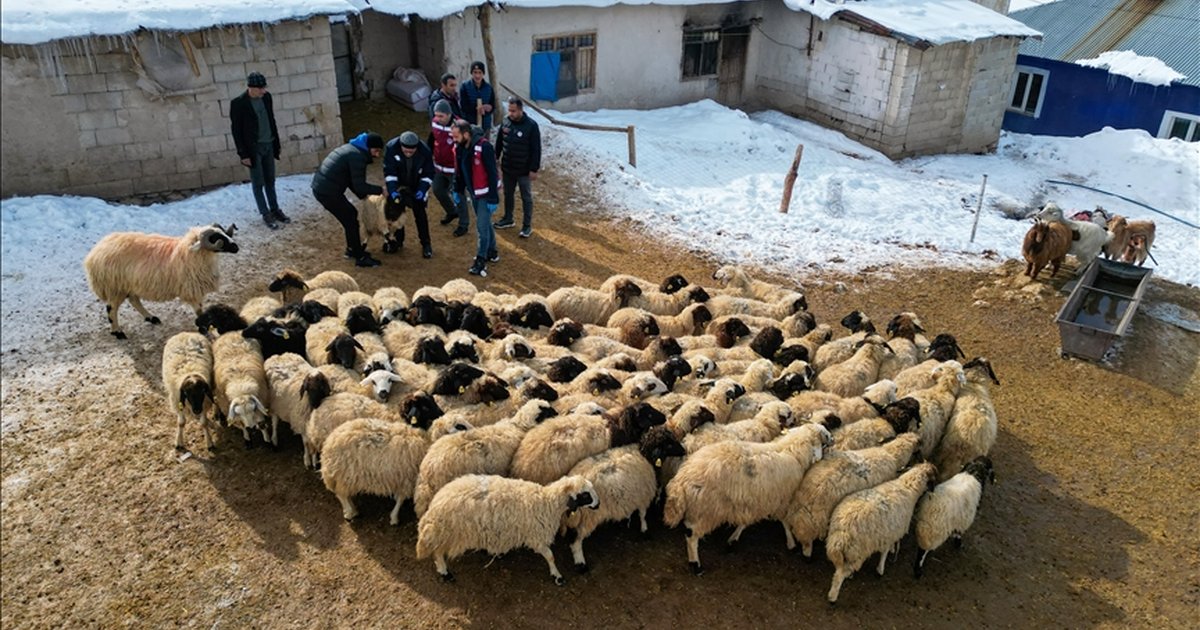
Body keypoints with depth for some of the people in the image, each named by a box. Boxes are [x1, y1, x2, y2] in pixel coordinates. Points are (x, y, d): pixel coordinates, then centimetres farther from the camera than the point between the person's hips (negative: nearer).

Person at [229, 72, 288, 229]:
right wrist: (243, 154, -13)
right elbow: (236, 131, -12)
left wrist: (276, 143, 11)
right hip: (254, 148, -5)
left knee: (270, 180, 14)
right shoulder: (238, 103, -15)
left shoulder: (266, 97, 1)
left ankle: (275, 210, 24)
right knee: (258, 183, 3)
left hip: (268, 145, 5)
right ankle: (266, 214, 11)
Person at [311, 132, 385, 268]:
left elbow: (352, 180, 21)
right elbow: (359, 185, -18)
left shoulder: (352, 149, 15)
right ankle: (360, 258, 8)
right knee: (350, 221, 0)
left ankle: (352, 249, 32)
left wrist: (363, 195, 16)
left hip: (321, 187, 10)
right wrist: (380, 190, -8)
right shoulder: (357, 156, -16)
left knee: (351, 213, 21)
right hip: (328, 192, -10)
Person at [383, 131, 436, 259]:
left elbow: (428, 174, -15)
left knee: (420, 213, -3)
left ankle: (426, 244, 10)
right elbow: (389, 172, -23)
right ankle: (398, 241, 25)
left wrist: (422, 190, -27)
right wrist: (393, 191, -33)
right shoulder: (391, 148, -30)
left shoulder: (425, 151, -29)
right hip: (397, 185, 1)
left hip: (416, 186, -1)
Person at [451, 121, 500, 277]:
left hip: (485, 193, -8)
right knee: (485, 223, 20)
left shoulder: (484, 147, -25)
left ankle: (481, 261, 5)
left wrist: (493, 198, -21)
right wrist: (458, 190, 13)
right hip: (473, 192, 8)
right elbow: (459, 170, 11)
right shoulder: (459, 147, -2)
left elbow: (492, 173, -23)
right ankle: (492, 253, 36)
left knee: (482, 226, -6)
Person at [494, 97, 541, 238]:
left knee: (526, 198, 7)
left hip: (524, 170, -5)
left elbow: (536, 149, -16)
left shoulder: (531, 126, -18)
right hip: (507, 168, 5)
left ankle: (527, 226, 18)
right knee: (508, 195, 20)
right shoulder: (506, 122, -3)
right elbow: (499, 142, 11)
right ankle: (508, 219, 39)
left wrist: (534, 169, -16)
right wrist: (496, 158, 14)